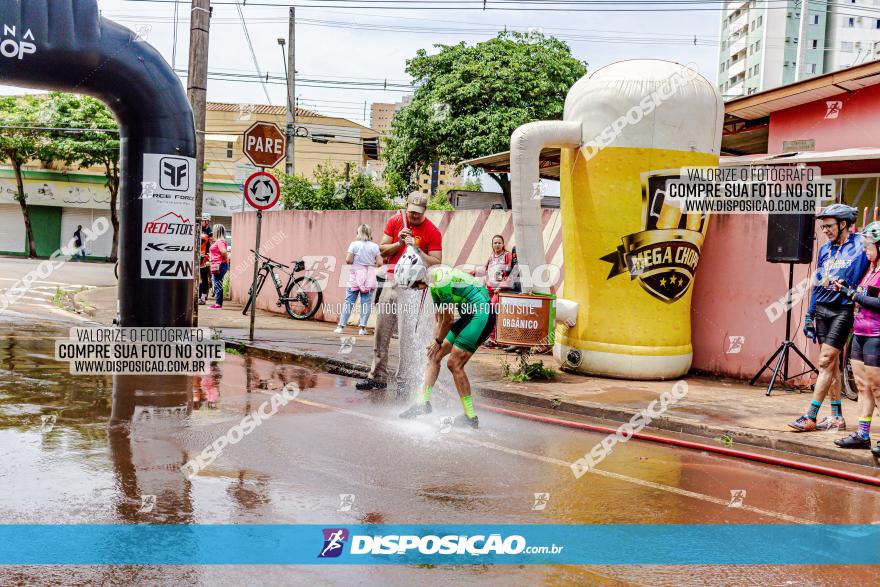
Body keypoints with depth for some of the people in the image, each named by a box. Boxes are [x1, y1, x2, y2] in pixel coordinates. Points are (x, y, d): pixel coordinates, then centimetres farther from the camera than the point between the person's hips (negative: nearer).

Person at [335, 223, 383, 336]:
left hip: (355, 276, 0)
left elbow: (348, 260, -9)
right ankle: (363, 328, 1)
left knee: (349, 301, 4)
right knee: (366, 302, 3)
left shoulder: (354, 244, -3)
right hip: (369, 278, 0)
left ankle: (341, 326, 4)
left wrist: (355, 262, 11)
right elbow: (379, 263, -2)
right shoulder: (374, 246, 0)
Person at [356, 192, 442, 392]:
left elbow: (436, 262, -7)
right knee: (381, 332, 7)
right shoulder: (394, 222, 6)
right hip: (391, 282, 5)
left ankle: (404, 381, -4)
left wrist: (416, 250, -18)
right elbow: (382, 251, 7)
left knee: (407, 335, -9)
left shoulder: (432, 232, -5)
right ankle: (377, 377, 15)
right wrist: (399, 243, -9)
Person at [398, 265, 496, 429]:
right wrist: (435, 341, 13)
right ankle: (423, 402, 18)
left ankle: (471, 417, -3)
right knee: (434, 355, 10)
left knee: (454, 364, -10)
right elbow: (438, 318, 18)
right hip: (469, 315, 10)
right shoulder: (433, 285, 11)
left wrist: (438, 342, -2)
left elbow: (448, 320, -15)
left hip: (482, 315, -10)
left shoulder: (441, 281, -22)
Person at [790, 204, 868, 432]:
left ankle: (810, 417, -10)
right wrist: (809, 315, 16)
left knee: (826, 362, -10)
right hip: (822, 309, 6)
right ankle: (836, 417, 15)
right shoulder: (825, 250, 15)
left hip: (843, 309, -6)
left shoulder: (860, 245, -5)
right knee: (832, 363, 9)